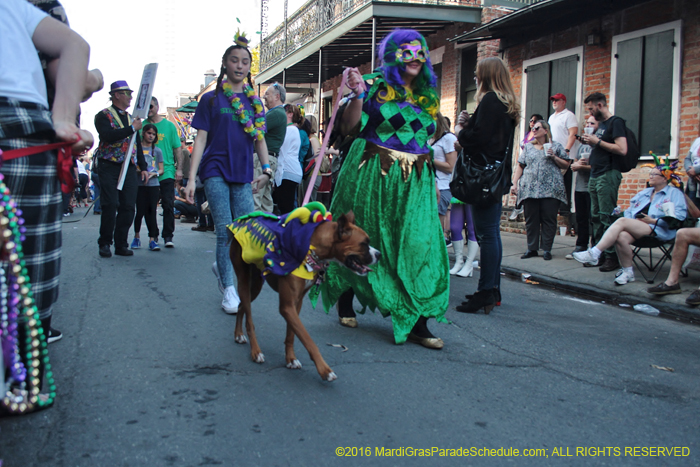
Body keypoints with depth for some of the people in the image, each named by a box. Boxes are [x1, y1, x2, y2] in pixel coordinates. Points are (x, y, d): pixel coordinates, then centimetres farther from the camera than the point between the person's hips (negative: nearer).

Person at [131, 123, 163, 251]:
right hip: (139, 184, -1)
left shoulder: (157, 150, 11)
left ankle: (152, 239, -2)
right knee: (140, 211, -4)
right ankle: (136, 236, 16)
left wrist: (153, 174, -8)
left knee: (151, 212, -3)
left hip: (154, 184, 1)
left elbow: (161, 170, 11)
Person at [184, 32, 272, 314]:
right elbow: (200, 140, 1)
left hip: (243, 174, 3)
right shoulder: (211, 99, 4)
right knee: (225, 232, -7)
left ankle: (221, 266, 26)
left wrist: (266, 170, 4)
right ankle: (229, 290, 3)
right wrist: (191, 179, -5)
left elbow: (260, 139, 17)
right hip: (216, 171, -3)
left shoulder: (254, 101, 13)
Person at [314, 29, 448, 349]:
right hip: (373, 177, -4)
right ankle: (345, 303, 28)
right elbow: (347, 127, -8)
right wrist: (358, 95, -21)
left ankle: (416, 324, -5)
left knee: (418, 245, -6)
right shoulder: (375, 85, -2)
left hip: (415, 181, 4)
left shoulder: (427, 95, 15)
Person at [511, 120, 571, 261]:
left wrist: (554, 157, -6)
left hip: (550, 189, -2)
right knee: (531, 219, 1)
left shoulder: (556, 146, 10)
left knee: (549, 219, -3)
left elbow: (566, 165, 8)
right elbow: (520, 166, 15)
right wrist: (514, 183, 5)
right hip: (530, 189, 2)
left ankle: (547, 249, 3)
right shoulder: (528, 147, 18)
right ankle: (532, 249, 7)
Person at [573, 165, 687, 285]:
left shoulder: (674, 193, 9)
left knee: (621, 221, -28)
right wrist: (631, 220, 1)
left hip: (658, 230, -6)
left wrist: (652, 220, -12)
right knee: (621, 237, -31)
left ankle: (594, 253, -33)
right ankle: (628, 272, -15)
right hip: (637, 228, 6)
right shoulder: (644, 192, 29)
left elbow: (679, 216, -6)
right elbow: (629, 211, 25)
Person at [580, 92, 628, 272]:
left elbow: (622, 150, -17)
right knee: (596, 217, 8)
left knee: (607, 217, -11)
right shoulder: (600, 124, 21)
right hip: (595, 175, 9)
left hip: (608, 175, -9)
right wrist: (590, 143, 9)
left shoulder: (616, 122, -7)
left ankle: (612, 256, -8)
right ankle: (600, 253, 13)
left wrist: (597, 142, -14)